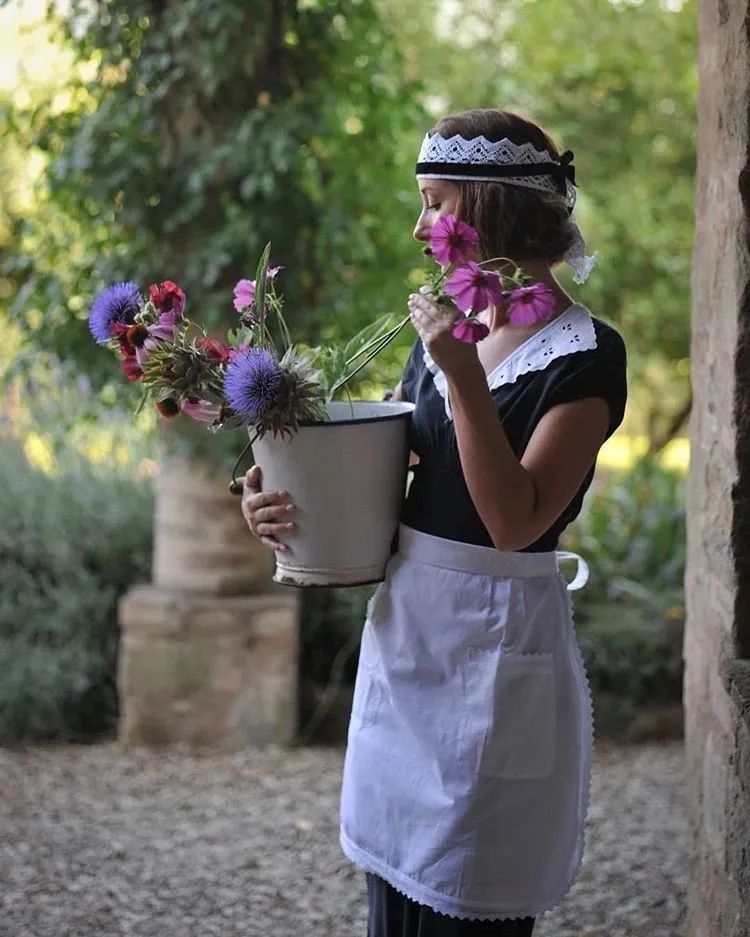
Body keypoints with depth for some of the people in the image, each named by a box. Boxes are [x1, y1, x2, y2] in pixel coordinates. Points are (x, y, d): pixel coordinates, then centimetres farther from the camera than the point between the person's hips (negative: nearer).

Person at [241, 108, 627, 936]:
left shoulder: (584, 355, -13)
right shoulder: (450, 329, 9)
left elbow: (515, 519, -21)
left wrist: (465, 378, -27)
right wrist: (282, 503, -6)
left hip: (496, 649, -7)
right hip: (403, 637, 7)